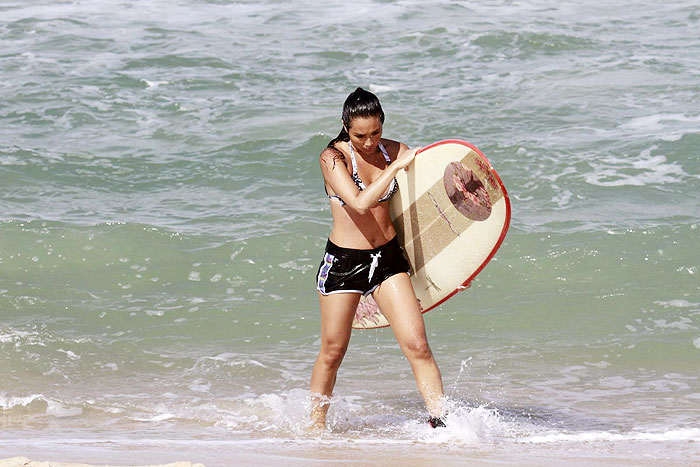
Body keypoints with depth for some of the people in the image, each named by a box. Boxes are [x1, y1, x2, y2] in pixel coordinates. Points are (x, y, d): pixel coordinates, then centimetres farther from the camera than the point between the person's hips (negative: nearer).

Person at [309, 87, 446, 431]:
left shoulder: (393, 151, 1)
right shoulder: (333, 158, -12)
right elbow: (360, 203, -26)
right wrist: (396, 167, -23)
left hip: (388, 258, 3)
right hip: (343, 261, -3)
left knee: (417, 345, -9)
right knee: (332, 353, 8)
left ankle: (439, 420, -8)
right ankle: (315, 425, 27)